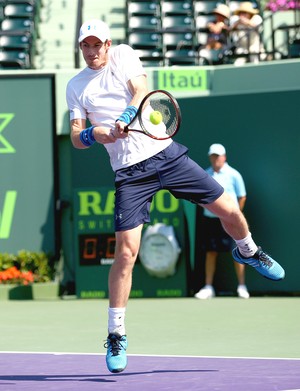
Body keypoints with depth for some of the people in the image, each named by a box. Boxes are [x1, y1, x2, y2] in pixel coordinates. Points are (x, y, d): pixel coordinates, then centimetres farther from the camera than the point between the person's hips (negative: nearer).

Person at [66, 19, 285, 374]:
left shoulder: (123, 55, 3)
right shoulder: (75, 87, 6)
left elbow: (141, 90, -15)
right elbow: (75, 138, 3)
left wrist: (124, 119, -34)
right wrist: (93, 134, -21)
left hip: (165, 153, 1)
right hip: (129, 172, -1)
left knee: (228, 209, 3)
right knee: (126, 251, -11)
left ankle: (247, 251, 38)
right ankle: (116, 335, 0)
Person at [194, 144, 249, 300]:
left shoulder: (233, 174, -2)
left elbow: (242, 197, 2)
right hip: (210, 218, 4)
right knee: (210, 252, 5)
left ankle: (241, 286, 5)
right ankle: (208, 287, 9)